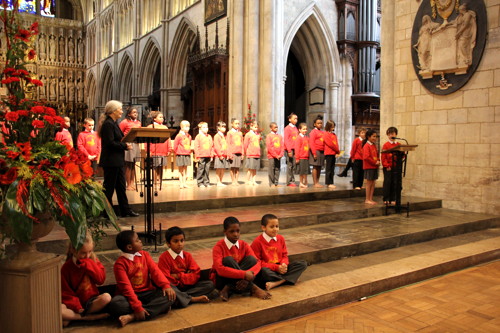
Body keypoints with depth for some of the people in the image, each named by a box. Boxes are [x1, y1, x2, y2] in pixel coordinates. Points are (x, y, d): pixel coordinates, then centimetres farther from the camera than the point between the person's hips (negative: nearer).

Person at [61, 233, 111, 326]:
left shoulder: (93, 261, 2)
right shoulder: (66, 267, -5)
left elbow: (101, 279, -6)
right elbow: (65, 292, -4)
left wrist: (89, 265, -13)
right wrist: (77, 307, -16)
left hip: (91, 301, 2)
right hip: (76, 303, -1)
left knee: (106, 297, -30)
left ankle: (73, 318, -19)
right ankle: (90, 317, -23)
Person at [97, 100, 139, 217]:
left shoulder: (113, 123, 15)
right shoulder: (108, 124, -15)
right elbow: (110, 143, -22)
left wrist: (125, 144, 2)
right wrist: (125, 146, -15)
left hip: (117, 160, 10)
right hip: (110, 160, -10)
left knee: (121, 186, 14)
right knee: (109, 187, 0)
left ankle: (125, 210, 21)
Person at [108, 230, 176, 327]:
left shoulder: (144, 255, 6)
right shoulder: (120, 264, -10)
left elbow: (155, 271, -5)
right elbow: (126, 286, -19)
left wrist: (166, 285, -23)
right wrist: (137, 306, -28)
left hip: (147, 293, 4)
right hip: (129, 295, -3)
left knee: (169, 296, -22)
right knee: (115, 305, -36)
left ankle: (133, 316, -29)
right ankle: (158, 308, -26)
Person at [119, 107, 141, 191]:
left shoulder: (138, 123, 14)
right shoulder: (125, 122, -5)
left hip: (136, 144, 6)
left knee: (133, 165, 11)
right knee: (128, 165, -3)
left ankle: (132, 183, 17)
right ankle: (128, 185, 2)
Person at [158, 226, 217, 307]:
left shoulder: (187, 255, 8)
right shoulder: (164, 257, -6)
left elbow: (196, 274, -2)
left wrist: (179, 276, -13)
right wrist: (185, 277, -10)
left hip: (187, 286, 5)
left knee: (210, 284, -14)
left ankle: (182, 297, -26)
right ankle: (193, 299, -27)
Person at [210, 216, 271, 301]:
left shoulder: (244, 245, -1)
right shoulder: (219, 247, -14)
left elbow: (257, 263, -11)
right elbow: (220, 269, -29)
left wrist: (248, 276, -33)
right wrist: (244, 274, -35)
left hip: (238, 280, 4)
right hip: (222, 280, -4)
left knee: (251, 259, -17)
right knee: (228, 260, -30)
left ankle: (229, 288, -23)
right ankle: (253, 288, -25)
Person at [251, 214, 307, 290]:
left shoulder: (281, 238, 9)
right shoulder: (257, 242, -8)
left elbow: (284, 255, 14)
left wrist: (284, 264, -12)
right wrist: (276, 267, -17)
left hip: (280, 269, 6)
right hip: (268, 270, -6)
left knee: (303, 263, -14)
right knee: (264, 271, -42)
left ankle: (276, 283, -29)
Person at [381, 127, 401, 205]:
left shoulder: (398, 145, 9)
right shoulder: (386, 145, -2)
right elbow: (383, 157, -6)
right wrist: (386, 166, -12)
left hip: (396, 167, 4)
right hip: (388, 168, -4)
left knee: (394, 183, 6)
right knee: (387, 182, -2)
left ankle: (392, 199, 14)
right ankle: (386, 199, 5)